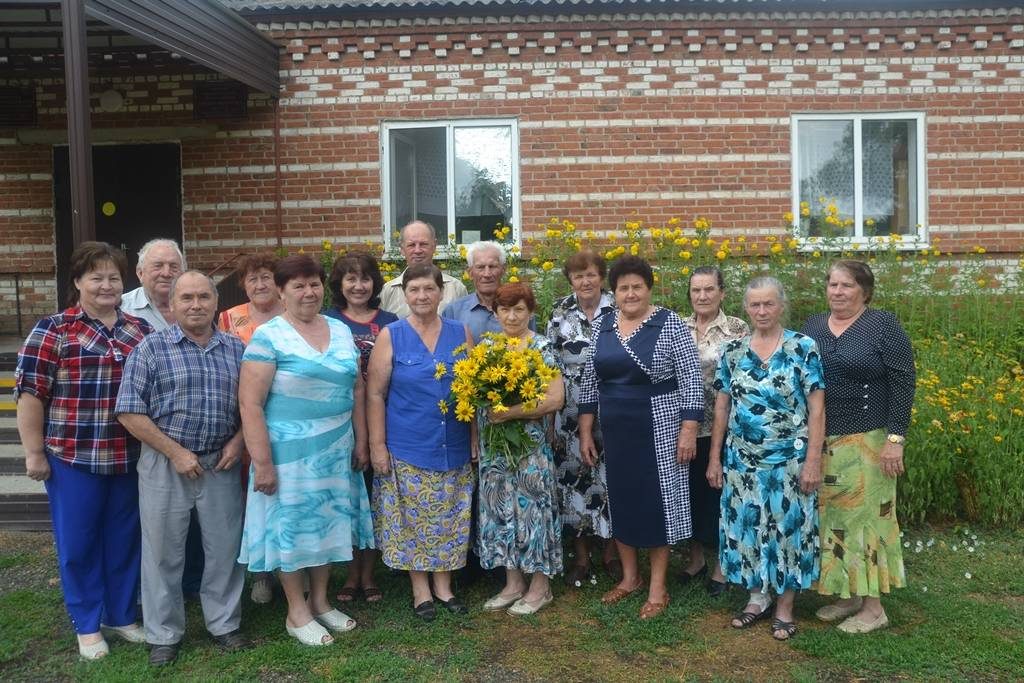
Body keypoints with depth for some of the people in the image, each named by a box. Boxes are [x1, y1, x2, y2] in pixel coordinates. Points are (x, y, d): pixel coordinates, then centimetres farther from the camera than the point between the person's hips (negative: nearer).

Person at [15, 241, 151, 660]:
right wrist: (34, 452, -9)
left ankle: (122, 616, 29)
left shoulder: (141, 330, 7)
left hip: (129, 457, 4)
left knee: (124, 540, 13)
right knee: (77, 542, 8)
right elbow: (30, 392, -7)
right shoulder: (52, 330, -5)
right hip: (73, 457, -3)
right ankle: (86, 626, 24)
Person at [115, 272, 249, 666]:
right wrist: (176, 452, -12)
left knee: (225, 547, 10)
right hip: (166, 463, -2)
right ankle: (164, 634, 24)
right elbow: (129, 412, -9)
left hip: (221, 464, 3)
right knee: (164, 551, 8)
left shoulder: (237, 349, 6)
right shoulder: (150, 348, -4)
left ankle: (224, 623, 28)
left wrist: (238, 440, -5)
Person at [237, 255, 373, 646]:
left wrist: (360, 441, 10)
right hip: (289, 450, -5)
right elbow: (250, 403, -15)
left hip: (336, 450, 6)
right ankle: (297, 612, 23)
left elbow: (357, 389, 12)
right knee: (291, 526, 6)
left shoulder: (341, 332, 7)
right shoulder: (268, 337, -11)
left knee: (328, 522, 15)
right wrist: (262, 462, -18)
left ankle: (320, 601, 32)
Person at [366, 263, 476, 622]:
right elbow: (375, 394, -4)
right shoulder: (390, 336, -3)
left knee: (450, 520, 10)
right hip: (407, 449, -2)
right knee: (412, 521, 6)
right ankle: (420, 589, 23)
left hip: (455, 449, 2)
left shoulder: (461, 333, 4)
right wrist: (377, 445, -8)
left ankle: (443, 585, 27)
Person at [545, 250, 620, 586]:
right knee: (574, 477, 7)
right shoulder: (559, 312, 2)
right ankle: (581, 557, 21)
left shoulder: (619, 309, -3)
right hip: (571, 414, 1)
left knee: (612, 476, 7)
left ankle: (612, 552, 25)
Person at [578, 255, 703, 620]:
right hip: (614, 429, 5)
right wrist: (585, 431, 7)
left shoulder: (670, 324, -9)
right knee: (620, 499, 13)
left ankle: (658, 587, 16)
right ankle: (629, 576, 30)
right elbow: (590, 381, 9)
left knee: (658, 501, 3)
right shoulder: (602, 325, 5)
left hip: (659, 428, -5)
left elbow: (691, 379, -10)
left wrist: (689, 429, -15)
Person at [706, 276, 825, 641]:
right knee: (747, 526, 11)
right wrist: (715, 458, 6)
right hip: (742, 459, 4)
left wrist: (813, 460, -13)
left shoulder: (803, 348, -6)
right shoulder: (733, 350, 4)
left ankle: (785, 605, 22)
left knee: (788, 526, 6)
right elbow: (722, 406, 7)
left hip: (789, 460, -3)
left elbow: (816, 408, -8)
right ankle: (758, 596, 29)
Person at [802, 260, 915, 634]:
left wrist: (895, 438, -16)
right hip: (820, 441, 6)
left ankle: (873, 606, 11)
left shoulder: (884, 325, -6)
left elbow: (903, 382, -10)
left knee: (865, 515, 0)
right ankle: (848, 595, 24)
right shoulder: (812, 326, 9)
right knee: (832, 516, 10)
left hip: (866, 441, -5)